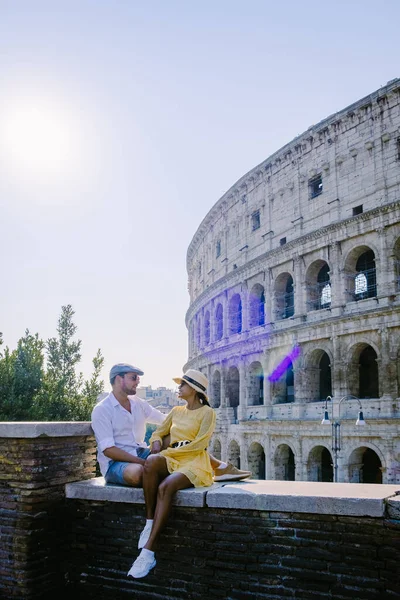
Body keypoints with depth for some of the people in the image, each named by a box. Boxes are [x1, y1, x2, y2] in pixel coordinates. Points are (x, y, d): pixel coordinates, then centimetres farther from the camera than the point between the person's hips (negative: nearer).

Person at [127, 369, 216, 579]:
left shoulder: (207, 412, 2)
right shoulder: (176, 411, 21)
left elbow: (199, 444, -9)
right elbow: (158, 433, 20)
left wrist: (167, 452, -12)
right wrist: (156, 444, -4)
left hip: (194, 463, -5)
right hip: (171, 461, 5)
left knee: (165, 487, -35)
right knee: (151, 461, -33)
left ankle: (148, 552, -34)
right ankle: (149, 521, -25)